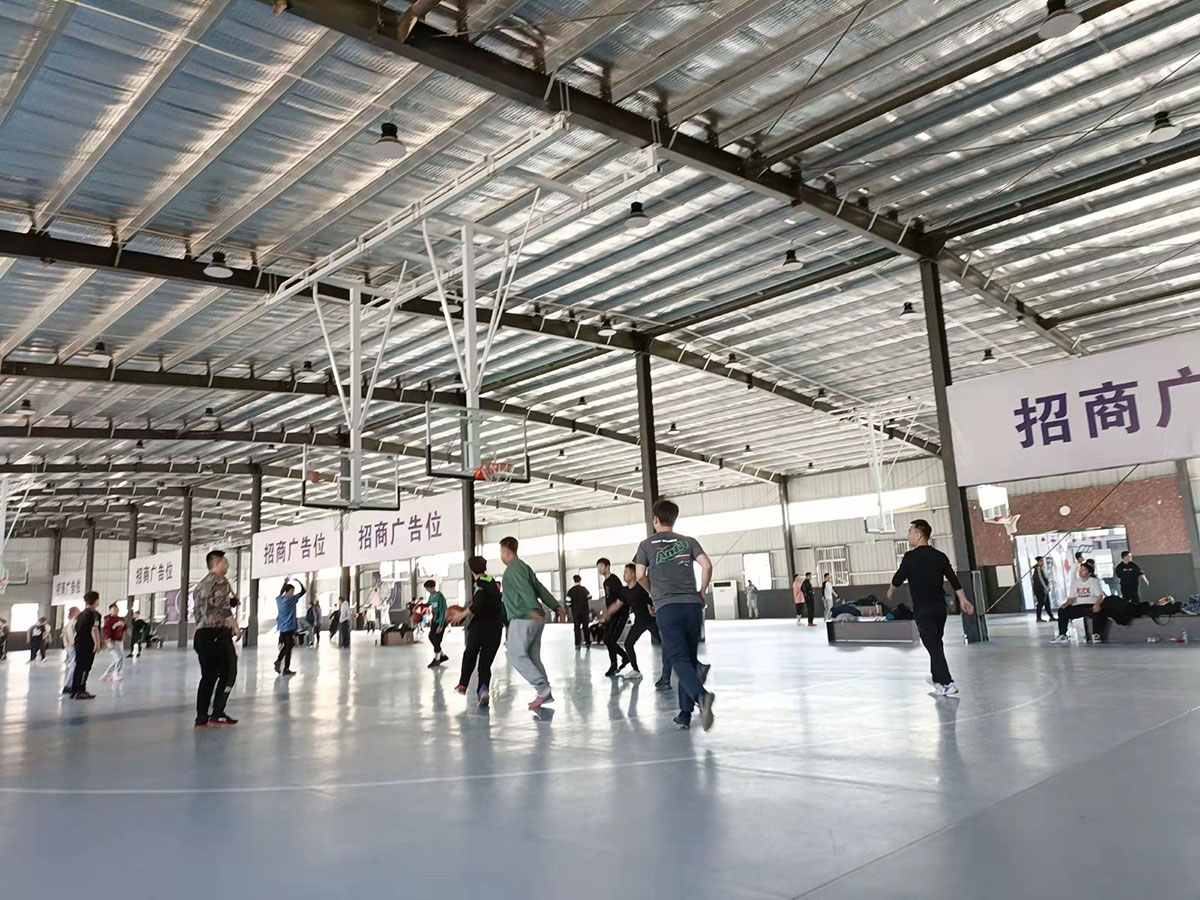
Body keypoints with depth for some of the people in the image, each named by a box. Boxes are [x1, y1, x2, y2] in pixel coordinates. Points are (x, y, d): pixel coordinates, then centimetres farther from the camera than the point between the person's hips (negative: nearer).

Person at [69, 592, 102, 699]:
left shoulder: (81, 614, 14)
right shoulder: (94, 614, -11)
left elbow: (76, 629, 18)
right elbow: (94, 629, -21)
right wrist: (97, 643, -19)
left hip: (78, 644, 8)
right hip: (88, 645, -8)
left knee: (78, 667, 13)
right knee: (85, 668, -4)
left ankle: (74, 691, 17)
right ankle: (80, 692, -4)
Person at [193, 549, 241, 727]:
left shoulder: (201, 584, 20)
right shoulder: (221, 581, -6)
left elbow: (206, 610, 19)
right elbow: (224, 607, -14)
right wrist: (236, 627, -6)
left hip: (202, 634, 8)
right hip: (217, 633, -8)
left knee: (208, 676, 11)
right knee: (228, 673, 0)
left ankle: (201, 718, 10)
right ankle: (217, 714, -5)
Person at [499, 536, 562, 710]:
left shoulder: (513, 568, -8)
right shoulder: (524, 566, 21)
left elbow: (525, 589, -24)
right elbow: (541, 589, 18)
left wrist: (532, 608, -36)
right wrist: (556, 606, 15)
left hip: (523, 619, -9)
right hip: (536, 618, 9)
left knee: (516, 656, -5)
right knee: (533, 657, 11)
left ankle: (543, 688, -12)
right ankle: (545, 693, 10)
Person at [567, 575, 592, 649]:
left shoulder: (571, 591, -4)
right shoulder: (584, 589, -2)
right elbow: (589, 600, 0)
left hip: (575, 612, -1)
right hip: (584, 611, 1)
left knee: (577, 627, 6)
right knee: (585, 627, 10)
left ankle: (577, 644, 0)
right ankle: (588, 643, 11)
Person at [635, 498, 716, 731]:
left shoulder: (647, 544, 10)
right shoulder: (688, 541, 13)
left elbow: (640, 576, 4)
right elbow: (707, 565, 0)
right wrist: (702, 592, 13)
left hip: (666, 608, -3)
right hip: (692, 605, 3)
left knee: (679, 660, -8)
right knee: (690, 659, 11)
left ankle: (702, 695, -36)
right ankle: (685, 715, 12)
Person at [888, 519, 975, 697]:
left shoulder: (910, 557, -11)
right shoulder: (940, 556, 5)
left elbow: (898, 578, -2)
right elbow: (953, 579, 7)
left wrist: (890, 591, 17)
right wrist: (963, 600, 13)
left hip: (922, 609, -6)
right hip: (940, 607, 6)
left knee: (933, 646, -5)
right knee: (937, 644, 20)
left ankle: (948, 684, -11)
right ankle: (937, 679, 33)